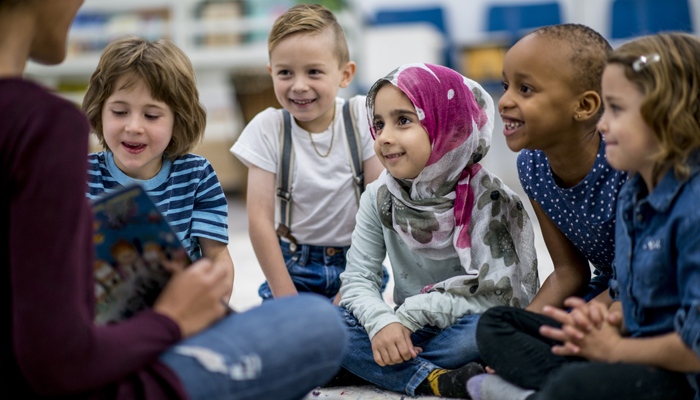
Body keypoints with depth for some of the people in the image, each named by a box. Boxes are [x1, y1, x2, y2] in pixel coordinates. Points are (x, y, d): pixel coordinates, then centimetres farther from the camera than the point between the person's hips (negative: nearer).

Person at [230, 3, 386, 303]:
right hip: (294, 267, 0)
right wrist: (286, 298, -13)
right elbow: (259, 220, -9)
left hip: (355, 261, 0)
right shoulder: (267, 128, -7)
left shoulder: (361, 116, -7)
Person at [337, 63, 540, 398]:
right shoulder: (380, 198, 0)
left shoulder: (488, 199, -13)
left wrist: (410, 313, -23)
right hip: (408, 334, 4)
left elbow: (493, 294, -20)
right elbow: (358, 280, -4)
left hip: (462, 331, -4)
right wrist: (382, 322, -26)